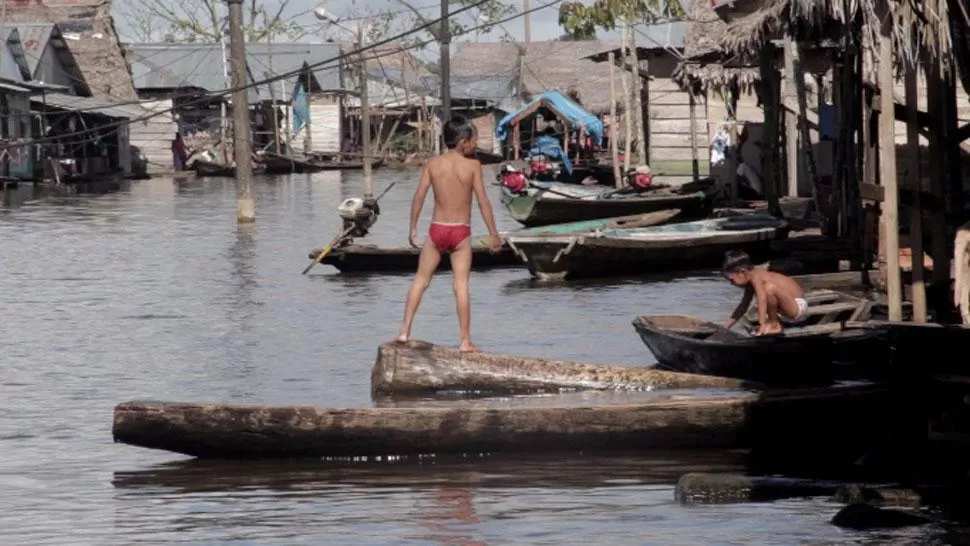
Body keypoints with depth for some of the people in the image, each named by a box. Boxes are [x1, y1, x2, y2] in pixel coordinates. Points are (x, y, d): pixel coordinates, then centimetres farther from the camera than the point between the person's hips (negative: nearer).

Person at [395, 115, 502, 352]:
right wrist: (493, 234, -3)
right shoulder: (473, 165, -8)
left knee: (421, 280, 14)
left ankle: (405, 331, 10)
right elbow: (483, 201, -9)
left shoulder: (433, 163, -1)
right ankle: (465, 341, 3)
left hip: (437, 229, 2)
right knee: (461, 285, 2)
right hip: (461, 231, -2)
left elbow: (419, 196, -2)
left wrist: (413, 228, 7)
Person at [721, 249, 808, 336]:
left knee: (770, 288, -31)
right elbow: (744, 305, 18)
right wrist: (726, 326, 19)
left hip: (798, 307, -10)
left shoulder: (756, 278, -20)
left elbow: (762, 299, -33)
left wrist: (762, 325, -38)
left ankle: (774, 325, -15)